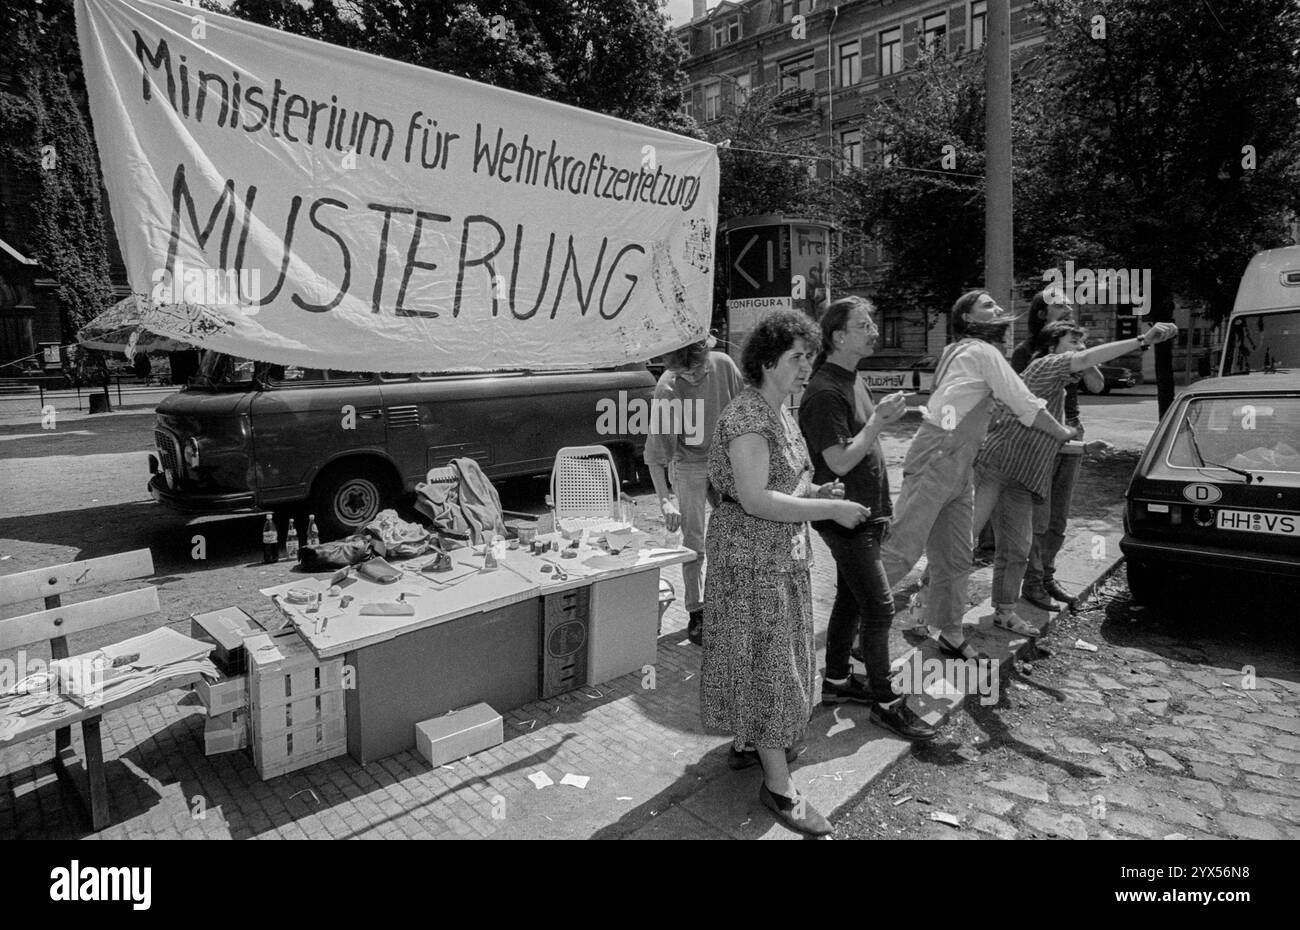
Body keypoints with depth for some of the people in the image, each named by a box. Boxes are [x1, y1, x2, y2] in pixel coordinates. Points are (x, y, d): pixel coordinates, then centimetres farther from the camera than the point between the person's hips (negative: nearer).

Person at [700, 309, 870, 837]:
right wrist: (829, 509, -23)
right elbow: (755, 501, -27)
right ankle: (778, 786, 8)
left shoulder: (779, 413, 10)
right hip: (751, 556, -9)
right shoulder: (747, 417, -20)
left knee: (768, 655, 19)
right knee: (768, 660, -3)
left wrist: (816, 492, 3)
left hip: (782, 554, 10)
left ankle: (748, 742, 36)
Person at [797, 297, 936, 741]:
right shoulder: (824, 392, -19)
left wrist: (879, 508, 18)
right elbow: (840, 462, -23)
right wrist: (879, 420, -22)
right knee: (879, 607, -4)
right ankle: (885, 702, 9)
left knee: (851, 598, 16)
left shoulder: (852, 379, 12)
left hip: (865, 512, 9)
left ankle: (836, 681, 30)